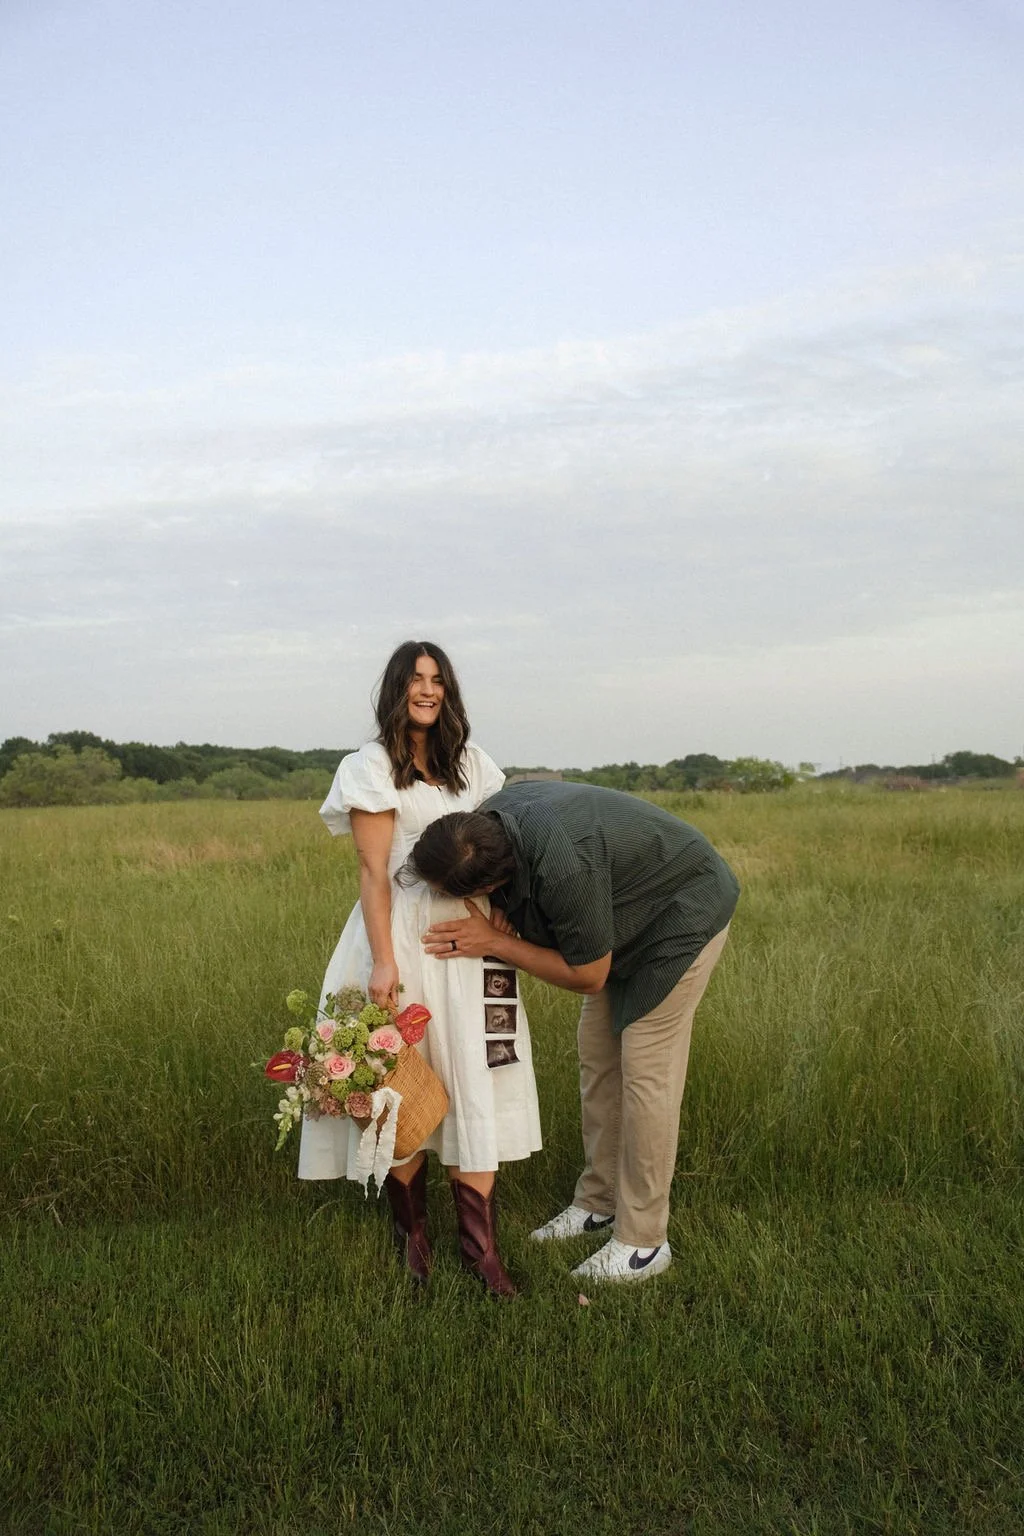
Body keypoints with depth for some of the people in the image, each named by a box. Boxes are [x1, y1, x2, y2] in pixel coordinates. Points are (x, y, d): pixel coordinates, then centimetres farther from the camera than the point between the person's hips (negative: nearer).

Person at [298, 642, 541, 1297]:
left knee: (475, 1082, 0)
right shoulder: (374, 766, -2)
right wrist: (383, 960, -14)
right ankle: (412, 1231, 18)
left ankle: (480, 1243, 4)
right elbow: (374, 872, -8)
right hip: (404, 930, -4)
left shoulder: (470, 762, 14)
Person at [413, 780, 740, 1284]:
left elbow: (588, 976, -25)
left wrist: (494, 941, -23)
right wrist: (502, 916, -18)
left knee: (646, 1072, -8)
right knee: (597, 1055, 10)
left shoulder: (564, 868, -41)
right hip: (631, 913, 9)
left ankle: (643, 1242, 1)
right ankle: (599, 1200, 23)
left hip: (685, 913, -9)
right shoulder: (489, 820, -16)